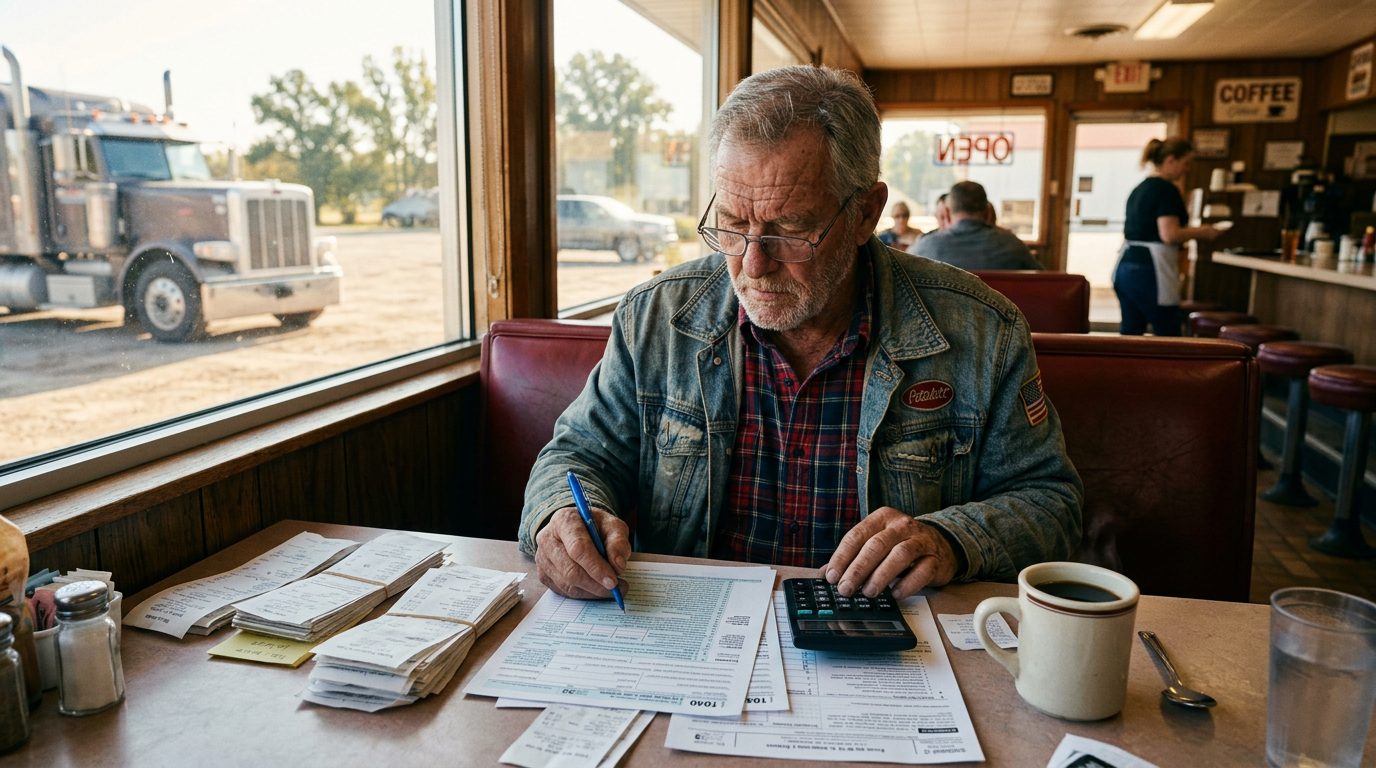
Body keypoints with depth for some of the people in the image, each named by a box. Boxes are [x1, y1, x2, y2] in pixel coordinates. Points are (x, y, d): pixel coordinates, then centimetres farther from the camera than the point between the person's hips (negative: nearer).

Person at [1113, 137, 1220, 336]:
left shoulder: (1139, 188, 17)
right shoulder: (1167, 190, -10)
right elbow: (1169, 234, -19)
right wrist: (1201, 232, -3)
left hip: (1124, 266, 9)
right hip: (1149, 271, -9)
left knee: (1130, 333, 10)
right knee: (1169, 336, 0)